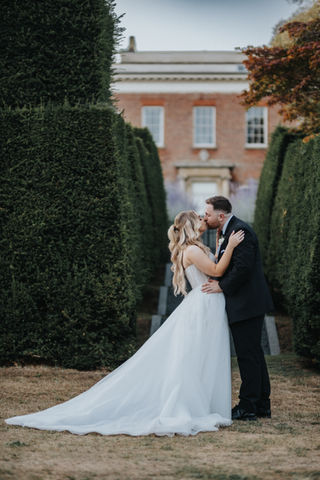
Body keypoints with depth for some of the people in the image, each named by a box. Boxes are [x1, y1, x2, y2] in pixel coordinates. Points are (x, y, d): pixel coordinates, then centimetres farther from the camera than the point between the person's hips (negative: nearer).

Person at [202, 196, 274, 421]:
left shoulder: (239, 230, -15)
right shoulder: (231, 231, 17)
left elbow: (243, 267, -23)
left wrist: (222, 286, -14)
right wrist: (219, 282, 4)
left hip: (247, 305, -11)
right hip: (247, 304, 11)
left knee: (248, 355, -5)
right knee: (254, 354, 14)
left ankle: (248, 407, 1)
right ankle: (262, 404, 21)